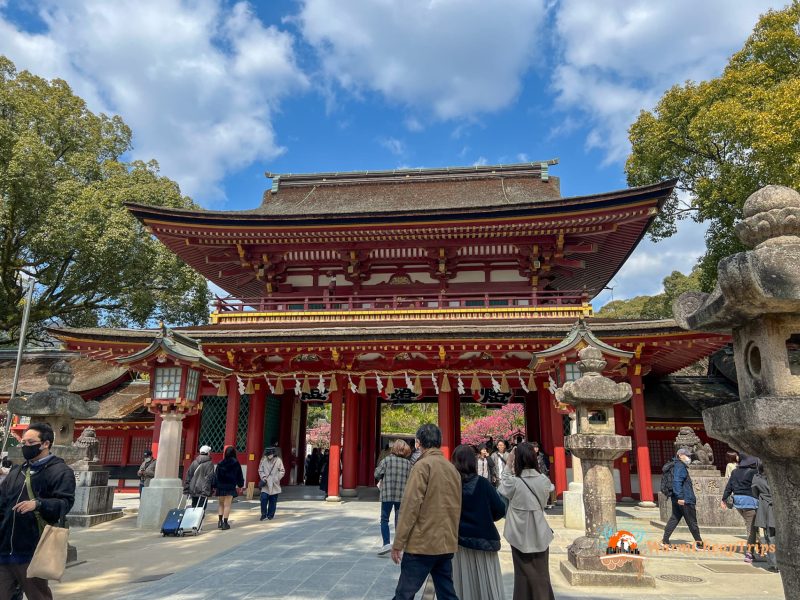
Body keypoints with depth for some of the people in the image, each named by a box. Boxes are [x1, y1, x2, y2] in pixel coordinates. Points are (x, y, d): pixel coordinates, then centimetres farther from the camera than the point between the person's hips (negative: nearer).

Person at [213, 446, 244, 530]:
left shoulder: (220, 463, -1)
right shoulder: (236, 463, -2)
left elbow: (216, 475, -1)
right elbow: (239, 475, 5)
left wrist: (214, 486, 3)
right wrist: (240, 484, 18)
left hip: (220, 486, 2)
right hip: (230, 487, -1)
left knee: (221, 504, 16)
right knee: (227, 505, 4)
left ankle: (220, 521, 8)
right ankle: (225, 523, 3)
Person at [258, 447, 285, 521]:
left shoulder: (278, 461, -4)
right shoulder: (263, 460, 0)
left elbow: (282, 471, 1)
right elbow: (260, 470, 7)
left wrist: (276, 478, -8)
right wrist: (263, 477, -8)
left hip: (274, 485, 0)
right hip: (265, 484, 0)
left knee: (273, 501, 7)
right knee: (263, 499, -9)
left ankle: (270, 515, 20)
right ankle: (264, 514, 7)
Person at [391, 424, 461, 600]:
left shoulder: (423, 465, -12)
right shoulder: (452, 468, 9)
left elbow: (410, 506, -16)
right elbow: (456, 507, 14)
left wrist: (398, 543, -11)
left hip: (422, 544, -7)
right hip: (447, 544, 7)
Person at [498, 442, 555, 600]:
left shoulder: (514, 482, -18)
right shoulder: (545, 480, -8)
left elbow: (503, 488, 4)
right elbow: (543, 502, 7)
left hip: (521, 537, -2)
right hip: (540, 536, 2)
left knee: (524, 576, 11)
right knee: (541, 575, 14)